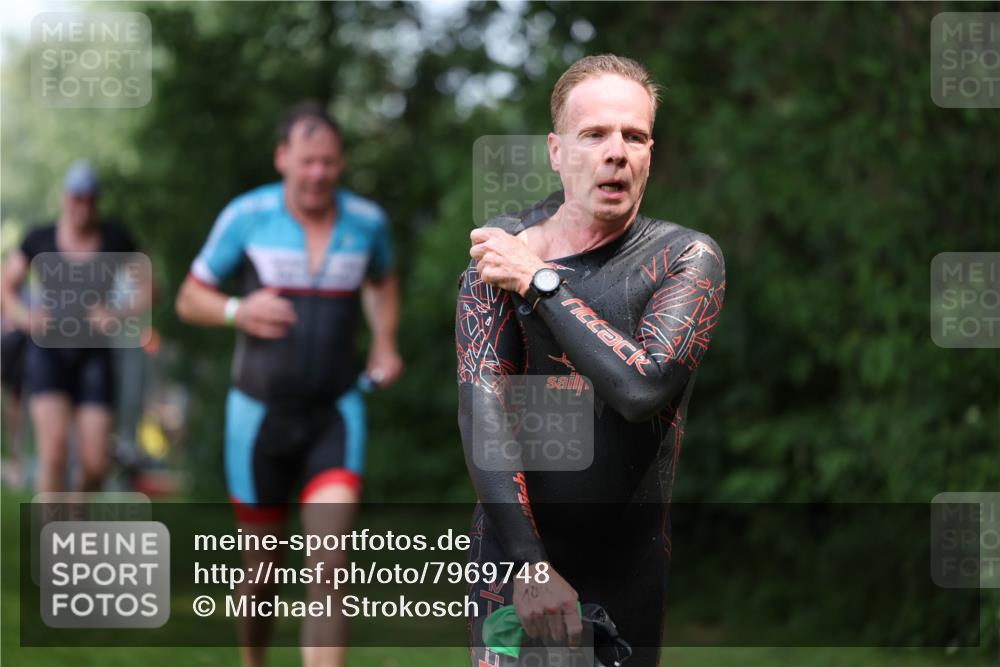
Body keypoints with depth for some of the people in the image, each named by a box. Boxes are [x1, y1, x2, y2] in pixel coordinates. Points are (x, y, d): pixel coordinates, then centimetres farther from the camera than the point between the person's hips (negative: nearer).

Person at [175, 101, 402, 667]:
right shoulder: (246, 216, -8)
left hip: (335, 413, 1)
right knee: (262, 567, 11)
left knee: (330, 569, -15)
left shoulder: (367, 221, -1)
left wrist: (386, 345, 6)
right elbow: (191, 298, 2)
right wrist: (238, 311, -18)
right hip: (261, 412, 0)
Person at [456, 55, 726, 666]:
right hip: (515, 541, 0)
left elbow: (644, 389, -23)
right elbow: (483, 404, -12)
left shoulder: (686, 257, -6)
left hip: (633, 554, 0)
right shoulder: (504, 244, -4)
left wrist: (541, 283, -17)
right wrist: (527, 563, -21)